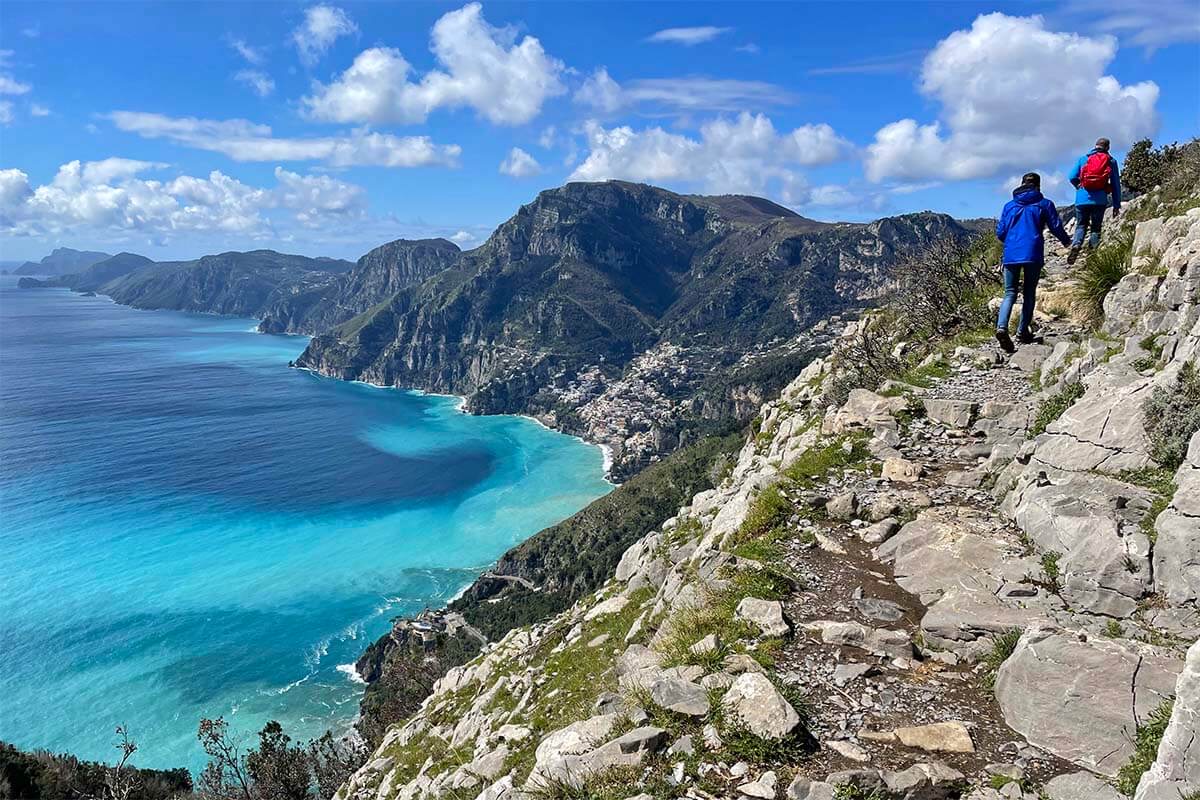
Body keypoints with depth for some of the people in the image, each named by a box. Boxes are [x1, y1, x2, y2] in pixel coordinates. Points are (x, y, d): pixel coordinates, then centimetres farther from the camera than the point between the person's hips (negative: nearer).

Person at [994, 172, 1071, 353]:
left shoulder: (1009, 205, 13)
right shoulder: (1044, 204, 6)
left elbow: (1000, 233, 12)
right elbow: (1056, 227, 6)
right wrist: (1066, 241, 27)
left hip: (1010, 255, 2)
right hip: (1033, 255, -2)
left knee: (1010, 293, 3)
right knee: (1029, 294, 10)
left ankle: (1001, 327, -20)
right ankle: (1023, 331, 8)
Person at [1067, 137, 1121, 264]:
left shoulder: (1083, 159, 9)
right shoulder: (1111, 161, 9)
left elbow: (1072, 177, 2)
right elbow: (1116, 184, 9)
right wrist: (1116, 205, 13)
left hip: (1082, 199, 0)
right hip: (1099, 200, 0)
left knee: (1081, 226, 10)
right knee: (1096, 228, 8)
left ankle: (1076, 245, -18)